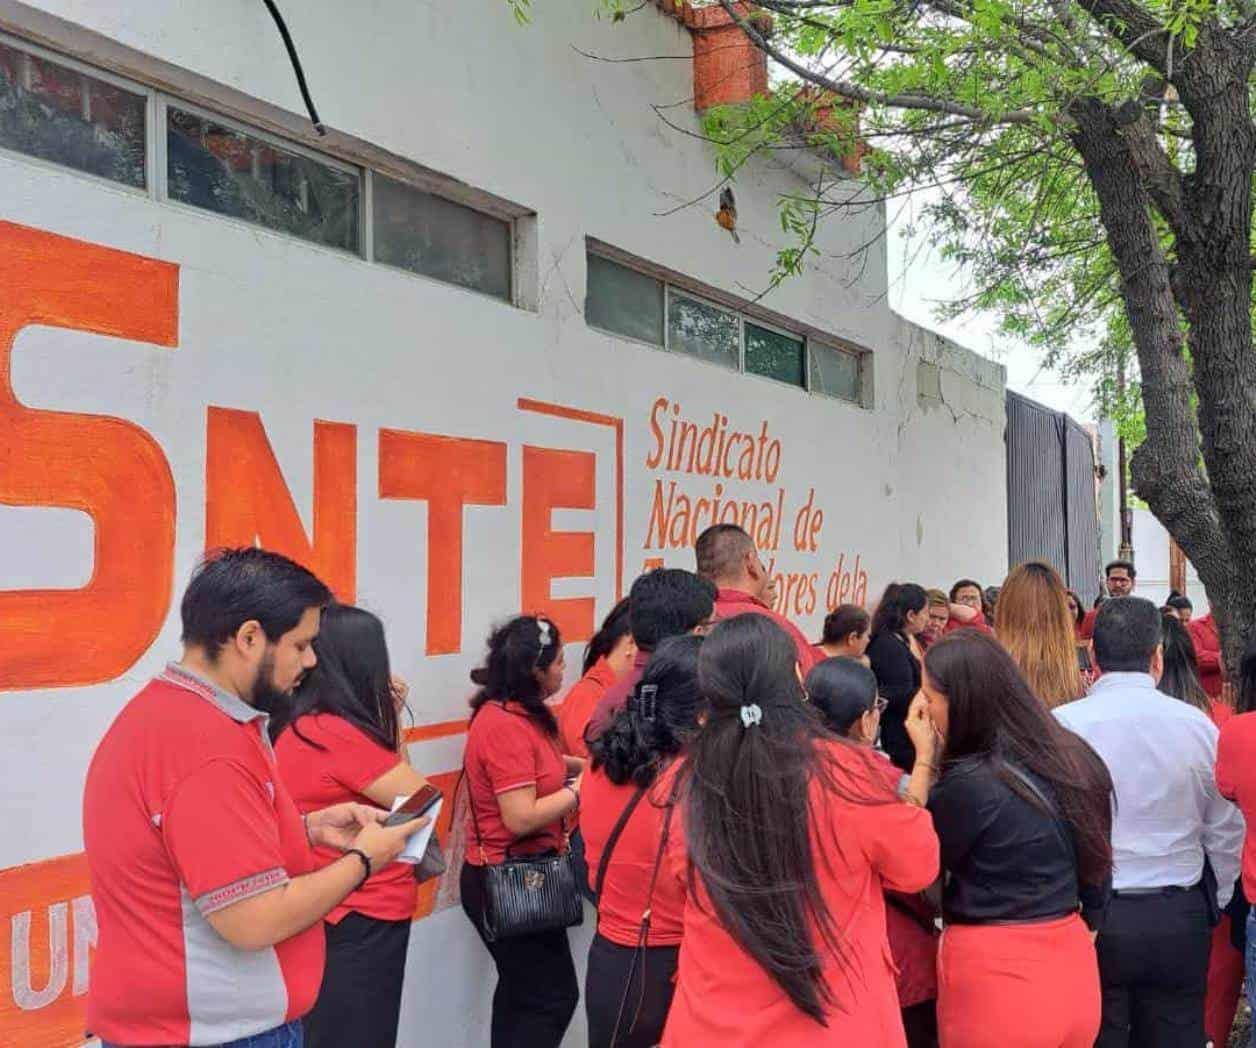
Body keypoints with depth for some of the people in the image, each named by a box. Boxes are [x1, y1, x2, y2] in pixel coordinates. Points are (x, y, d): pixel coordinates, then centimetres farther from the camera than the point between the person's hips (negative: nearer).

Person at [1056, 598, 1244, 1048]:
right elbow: (1226, 834, 5)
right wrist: (1211, 908, 20)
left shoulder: (1062, 724, -12)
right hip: (1179, 919, 3)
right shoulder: (1198, 724, -2)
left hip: (1090, 917, -2)